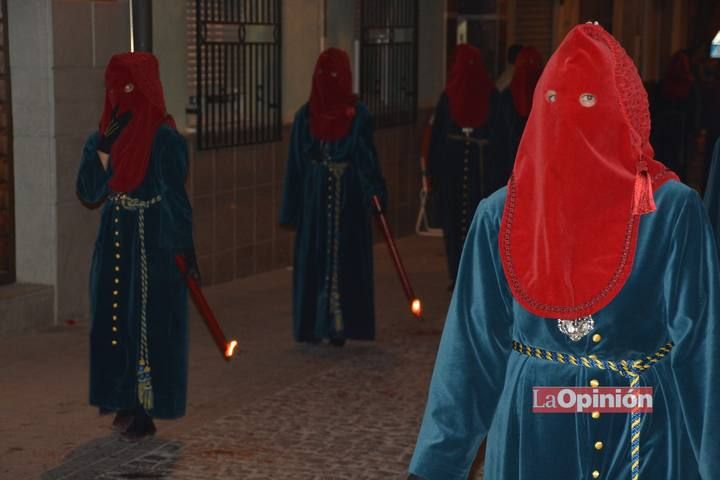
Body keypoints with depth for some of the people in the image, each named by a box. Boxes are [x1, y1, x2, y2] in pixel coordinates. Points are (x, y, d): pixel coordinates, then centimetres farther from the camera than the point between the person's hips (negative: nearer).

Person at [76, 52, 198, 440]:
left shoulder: (164, 139, -11)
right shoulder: (107, 134, 8)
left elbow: (175, 196, -11)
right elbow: (89, 193, 3)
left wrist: (185, 248, -16)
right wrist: (103, 149, -10)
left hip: (153, 244, -7)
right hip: (115, 243, 7)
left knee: (149, 324, -1)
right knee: (113, 321, 9)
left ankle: (145, 410, 7)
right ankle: (125, 403, 21)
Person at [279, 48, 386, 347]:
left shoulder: (305, 115, -5)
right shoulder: (358, 115, -6)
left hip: (314, 197, 0)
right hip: (350, 197, 0)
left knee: (313, 258, 7)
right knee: (346, 260, 5)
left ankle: (312, 326, 12)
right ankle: (341, 326, 8)